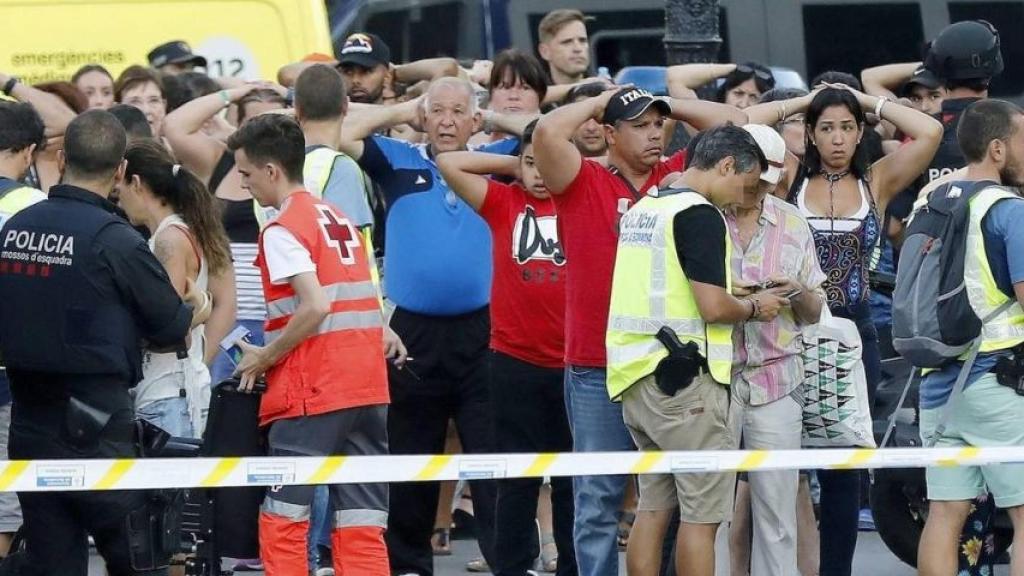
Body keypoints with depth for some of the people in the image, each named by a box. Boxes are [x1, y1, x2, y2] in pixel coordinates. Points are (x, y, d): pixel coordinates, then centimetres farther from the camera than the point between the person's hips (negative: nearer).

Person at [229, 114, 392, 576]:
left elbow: (315, 306, -20)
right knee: (362, 528, 4)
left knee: (282, 521, 0)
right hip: (368, 389, 7)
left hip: (311, 394, -7)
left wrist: (263, 359, -8)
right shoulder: (340, 220, 17)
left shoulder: (282, 230, -7)